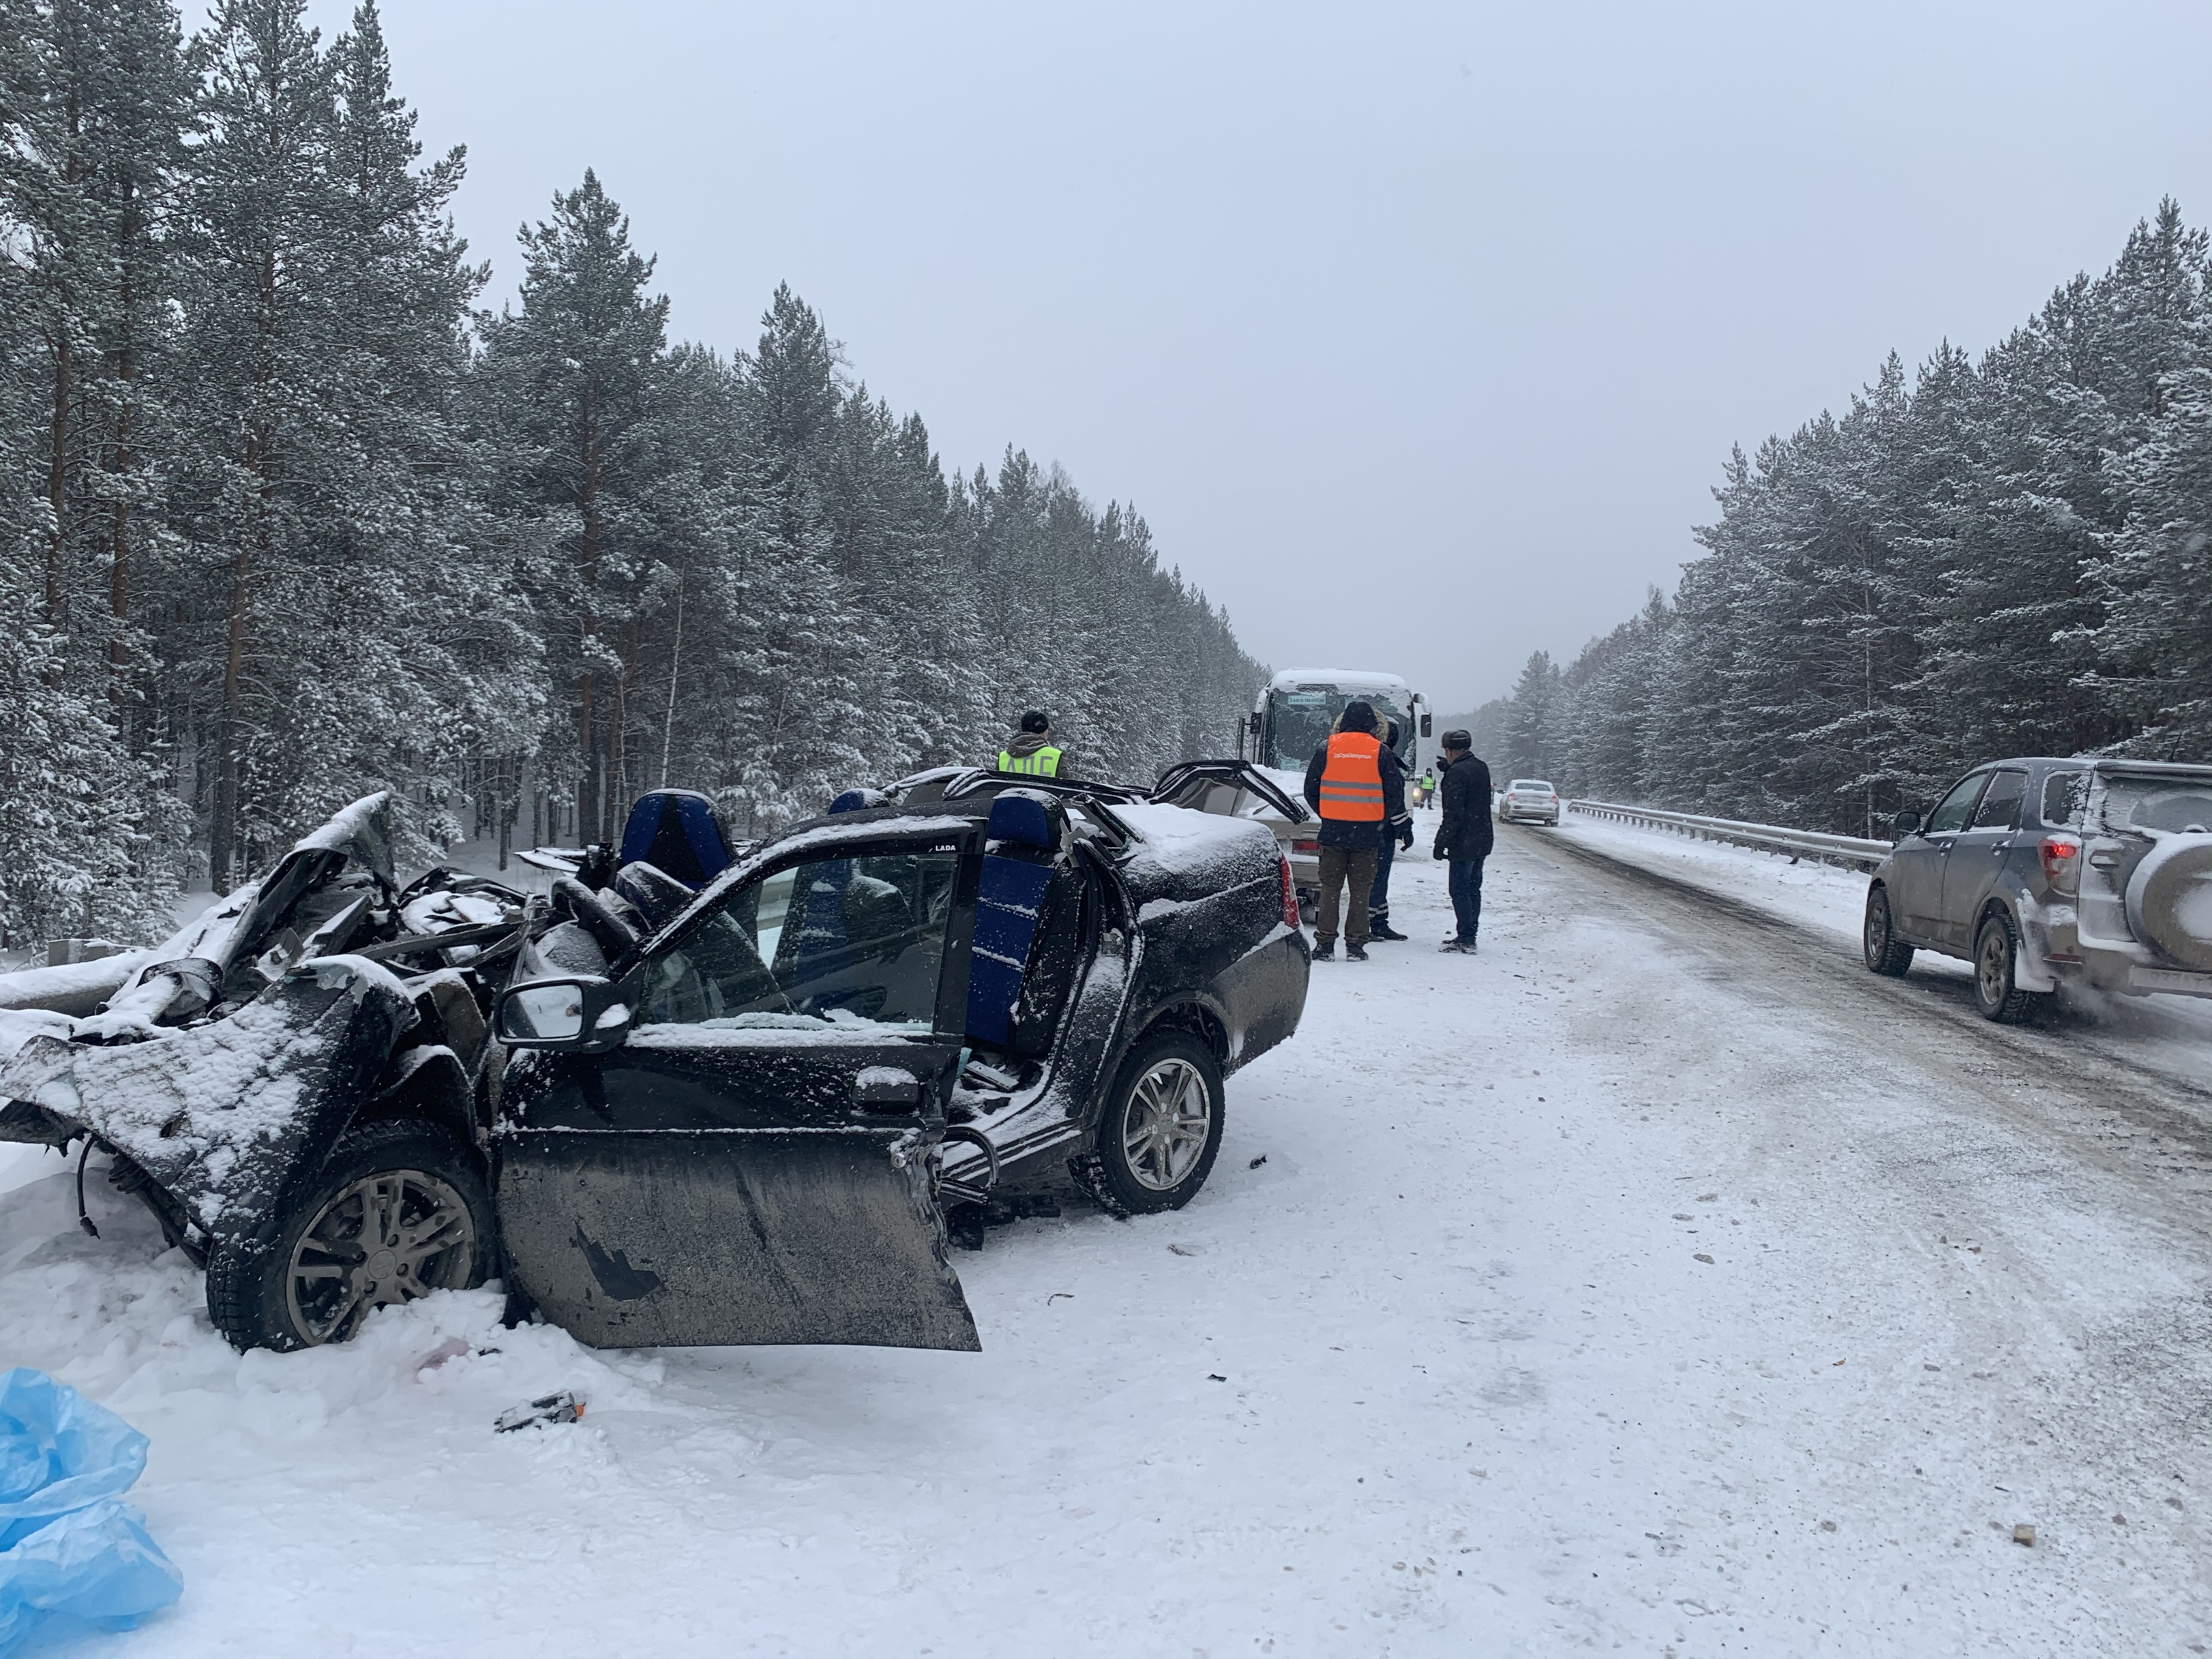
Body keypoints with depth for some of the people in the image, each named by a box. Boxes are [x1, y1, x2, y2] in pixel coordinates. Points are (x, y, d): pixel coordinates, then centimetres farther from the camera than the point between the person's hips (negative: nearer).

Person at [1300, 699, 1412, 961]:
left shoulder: (1327, 749, 0)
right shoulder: (1381, 752, -2)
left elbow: (1311, 791, 5)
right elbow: (1395, 794, 2)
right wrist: (1380, 821, 14)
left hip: (1333, 831, 1)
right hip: (1367, 833, -1)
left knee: (1330, 888, 7)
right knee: (1360, 890, 6)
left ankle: (1325, 944, 5)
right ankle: (1355, 945, 6)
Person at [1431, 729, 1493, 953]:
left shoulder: (1457, 772, -16)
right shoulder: (1481, 768, 11)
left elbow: (1453, 814, -20)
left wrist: (1441, 842, -17)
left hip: (1464, 842, -9)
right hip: (1483, 840, 9)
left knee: (1460, 890, -5)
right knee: (1473, 889, 14)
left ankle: (1466, 938, -7)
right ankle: (1469, 936, 20)